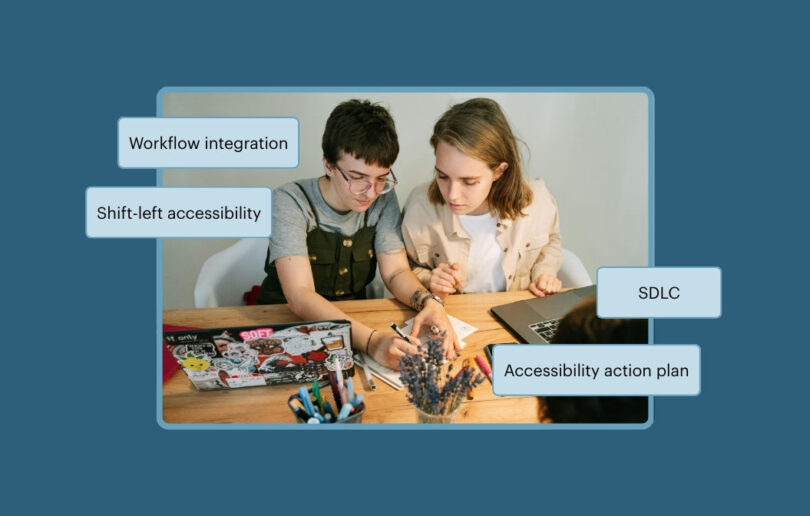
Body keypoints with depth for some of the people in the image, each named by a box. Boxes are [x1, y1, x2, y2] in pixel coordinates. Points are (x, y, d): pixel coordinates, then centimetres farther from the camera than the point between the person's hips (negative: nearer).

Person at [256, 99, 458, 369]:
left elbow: (396, 272, -3)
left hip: (354, 320, 4)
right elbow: (300, 297, -29)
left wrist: (429, 302, -25)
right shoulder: (290, 202, -20)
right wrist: (371, 340, -43)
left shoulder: (384, 199, -5)